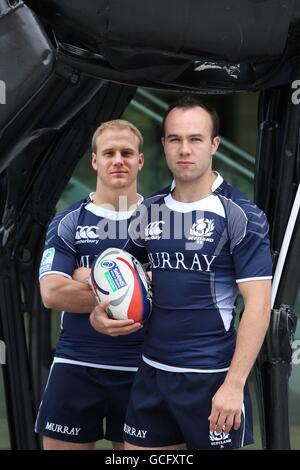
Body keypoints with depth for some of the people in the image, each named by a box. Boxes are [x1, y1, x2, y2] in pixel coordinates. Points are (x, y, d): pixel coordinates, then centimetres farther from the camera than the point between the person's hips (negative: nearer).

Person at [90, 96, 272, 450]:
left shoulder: (241, 216, -10)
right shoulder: (149, 211, 7)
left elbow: (258, 304, -13)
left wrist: (234, 384, -19)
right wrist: (102, 309, 2)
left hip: (211, 377, -5)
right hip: (153, 372, 5)